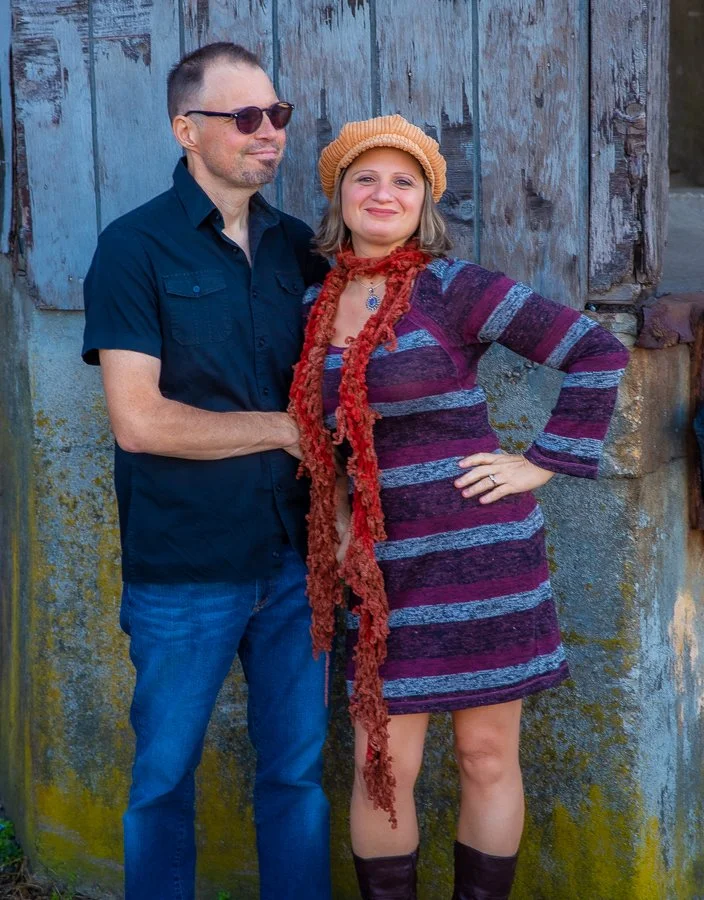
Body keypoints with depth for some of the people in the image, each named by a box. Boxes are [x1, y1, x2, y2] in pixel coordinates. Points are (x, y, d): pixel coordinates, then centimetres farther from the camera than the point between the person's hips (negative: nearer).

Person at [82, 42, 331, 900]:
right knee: (165, 778, 10)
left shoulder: (297, 246, 7)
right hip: (185, 570, -4)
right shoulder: (136, 247, -8)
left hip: (293, 556, 4)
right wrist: (285, 430, -9)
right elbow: (140, 420, -15)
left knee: (297, 771, 12)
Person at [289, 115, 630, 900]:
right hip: (386, 564, 4)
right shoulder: (315, 306, 9)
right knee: (382, 766, 4)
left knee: (487, 754, 8)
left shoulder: (454, 289, -7)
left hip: (483, 552, -4)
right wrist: (332, 537, 11)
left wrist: (547, 461, -9)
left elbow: (597, 353, -8)